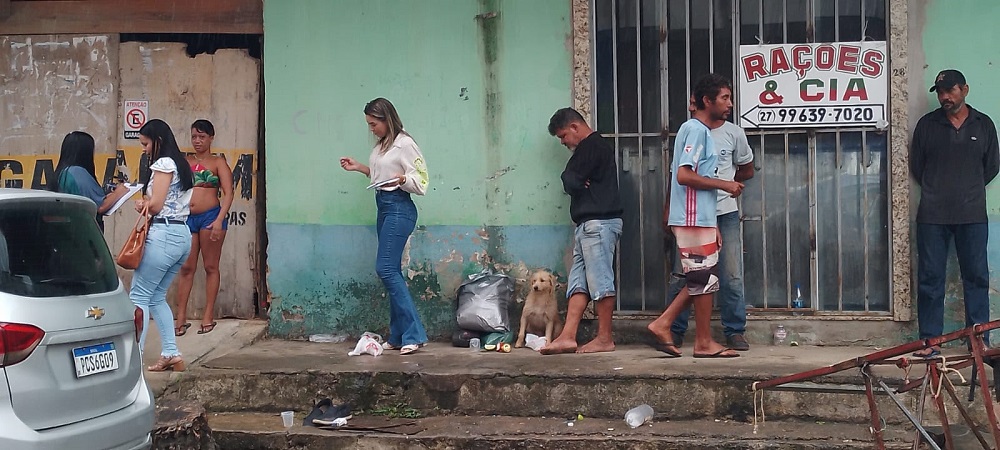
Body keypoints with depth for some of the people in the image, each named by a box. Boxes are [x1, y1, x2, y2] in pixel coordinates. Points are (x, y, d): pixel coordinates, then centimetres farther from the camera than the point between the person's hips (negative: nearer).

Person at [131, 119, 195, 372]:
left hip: (164, 234, -9)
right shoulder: (182, 165, 19)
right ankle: (171, 354, 9)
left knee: (139, 295, -5)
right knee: (157, 296, 14)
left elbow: (155, 205, -14)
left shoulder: (163, 164, -9)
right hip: (183, 235, 9)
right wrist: (146, 203, 10)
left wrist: (141, 203, 8)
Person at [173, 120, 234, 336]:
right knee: (186, 268, 4)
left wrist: (219, 220, -16)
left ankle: (208, 316, 7)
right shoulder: (185, 162, 14)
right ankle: (181, 317, 7)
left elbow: (228, 194, -5)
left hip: (210, 216, -3)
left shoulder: (218, 162, 3)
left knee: (210, 267, 2)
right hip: (187, 218, 4)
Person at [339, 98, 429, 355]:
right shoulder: (381, 145, 15)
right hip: (383, 208, 9)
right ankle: (398, 336, 11)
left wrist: (402, 179, -28)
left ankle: (413, 334, -12)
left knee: (386, 268, -14)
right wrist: (359, 168, 18)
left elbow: (421, 182, -12)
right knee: (391, 271, 7)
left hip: (399, 208, -9)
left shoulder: (405, 144, -10)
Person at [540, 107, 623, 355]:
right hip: (588, 224, 11)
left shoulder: (592, 146, -9)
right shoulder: (591, 147, 23)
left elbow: (571, 182, -15)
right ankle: (567, 337, 2)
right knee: (578, 282, 5)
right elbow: (574, 183, 18)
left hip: (599, 222, -11)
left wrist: (573, 181, 6)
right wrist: (576, 182, -3)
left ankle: (605, 339, -1)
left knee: (600, 280, -6)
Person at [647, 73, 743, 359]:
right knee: (705, 279, -3)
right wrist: (724, 184, -13)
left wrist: (713, 225, 19)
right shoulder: (695, 130, -11)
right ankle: (704, 343, 4)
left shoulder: (701, 131, 19)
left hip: (699, 218, 10)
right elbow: (684, 175, -21)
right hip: (694, 219, -10)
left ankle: (663, 324, 12)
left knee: (701, 281, 11)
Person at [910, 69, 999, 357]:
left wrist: (969, 189, 13)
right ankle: (930, 341, 8)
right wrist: (937, 191, 12)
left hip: (972, 216, 1)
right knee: (930, 279, 1)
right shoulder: (927, 125, 5)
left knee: (977, 278, 4)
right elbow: (916, 166, 11)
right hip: (932, 216, 0)